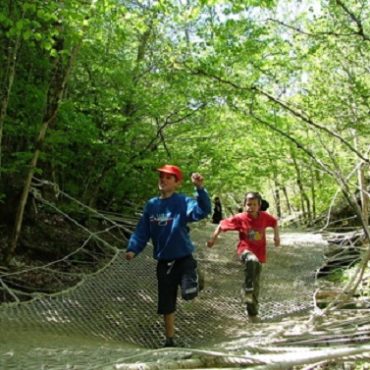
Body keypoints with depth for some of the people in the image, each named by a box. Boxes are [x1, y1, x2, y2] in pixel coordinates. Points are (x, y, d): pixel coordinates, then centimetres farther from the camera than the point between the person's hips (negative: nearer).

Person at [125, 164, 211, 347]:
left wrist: (200, 188, -42)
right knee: (166, 304, 10)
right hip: (163, 262, 4)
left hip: (184, 258, -4)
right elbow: (142, 231, 5)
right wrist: (132, 249, -10)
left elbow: (203, 211, -28)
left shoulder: (183, 202, -11)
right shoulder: (151, 205, 4)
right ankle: (170, 340, 29)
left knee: (189, 294, -25)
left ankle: (194, 278, 12)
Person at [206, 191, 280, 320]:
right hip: (245, 249, -4)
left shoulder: (264, 216, -8)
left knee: (256, 285, 12)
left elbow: (274, 222, 13)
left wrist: (276, 236, 1)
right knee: (252, 260, -42)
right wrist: (213, 238, -3)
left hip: (259, 253, 4)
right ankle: (247, 290, -26)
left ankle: (252, 312, 30)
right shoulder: (240, 218, -14)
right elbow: (222, 224, -4)